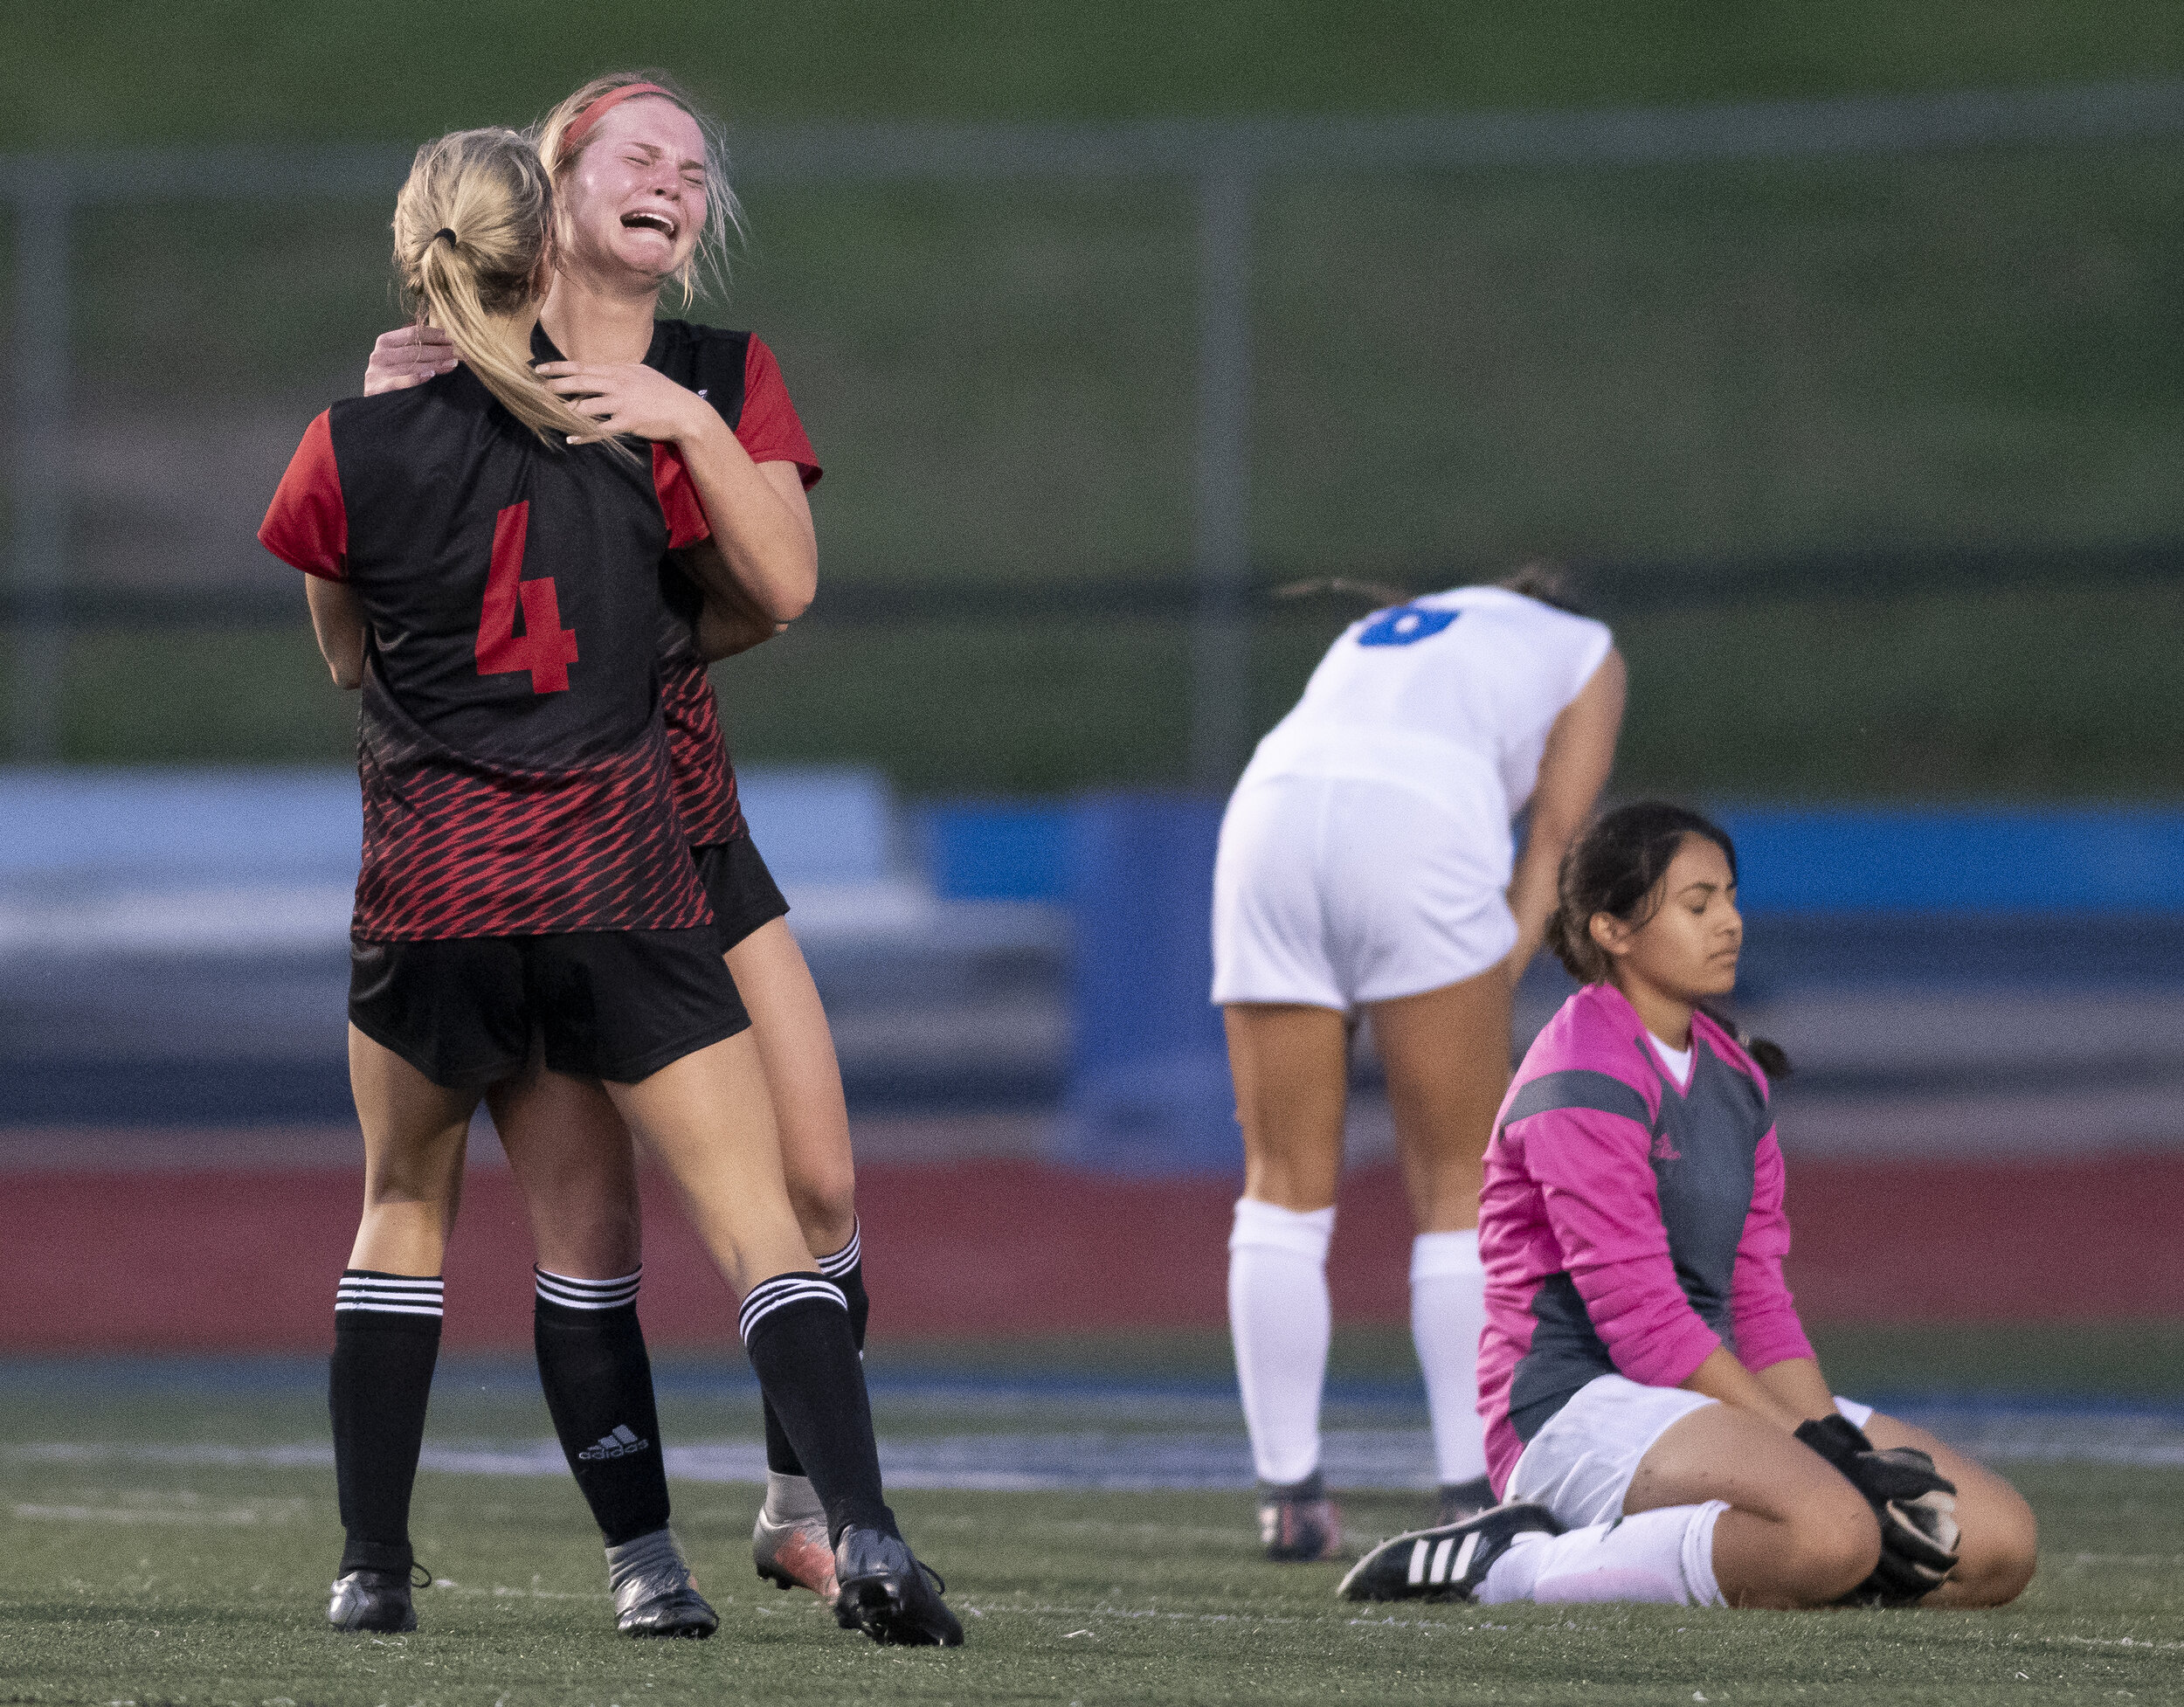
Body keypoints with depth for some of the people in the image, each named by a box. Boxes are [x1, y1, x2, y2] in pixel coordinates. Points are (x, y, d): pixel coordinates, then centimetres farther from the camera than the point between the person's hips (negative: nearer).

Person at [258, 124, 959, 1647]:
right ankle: (860, 1525, -20)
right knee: (761, 1224, -2)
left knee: (406, 1209, 21)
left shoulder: (356, 451, -2)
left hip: (432, 889, 1)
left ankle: (374, 1566, 18)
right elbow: (763, 591, 18)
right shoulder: (637, 439, 1)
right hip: (626, 883, -1)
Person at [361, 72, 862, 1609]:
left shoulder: (727, 379, 7)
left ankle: (803, 1510, 14)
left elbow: (784, 585, -10)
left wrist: (689, 424, -21)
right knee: (588, 1233, -5)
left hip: (690, 831, 3)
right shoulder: (460, 374, -2)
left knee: (818, 1184, -4)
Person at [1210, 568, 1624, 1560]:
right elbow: (1551, 839, 15)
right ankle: (1472, 1494, 5)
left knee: (1285, 1181, 10)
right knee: (1460, 1186, 6)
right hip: (1424, 826, -4)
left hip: (1267, 810, 4)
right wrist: (1498, 986, 9)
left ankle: (1287, 1494, 9)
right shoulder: (1585, 653, 28)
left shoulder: (1375, 635, 39)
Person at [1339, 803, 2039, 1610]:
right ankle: (1509, 1565, -20)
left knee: (2000, 1542, -5)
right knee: (1833, 1531, -36)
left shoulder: (1733, 1075, 17)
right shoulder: (1584, 1079, -12)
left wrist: (1842, 1445, -4)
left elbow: (1757, 1303, 15)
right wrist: (1813, 1451, -18)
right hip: (1578, 1407, -9)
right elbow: (1641, 1317, -17)